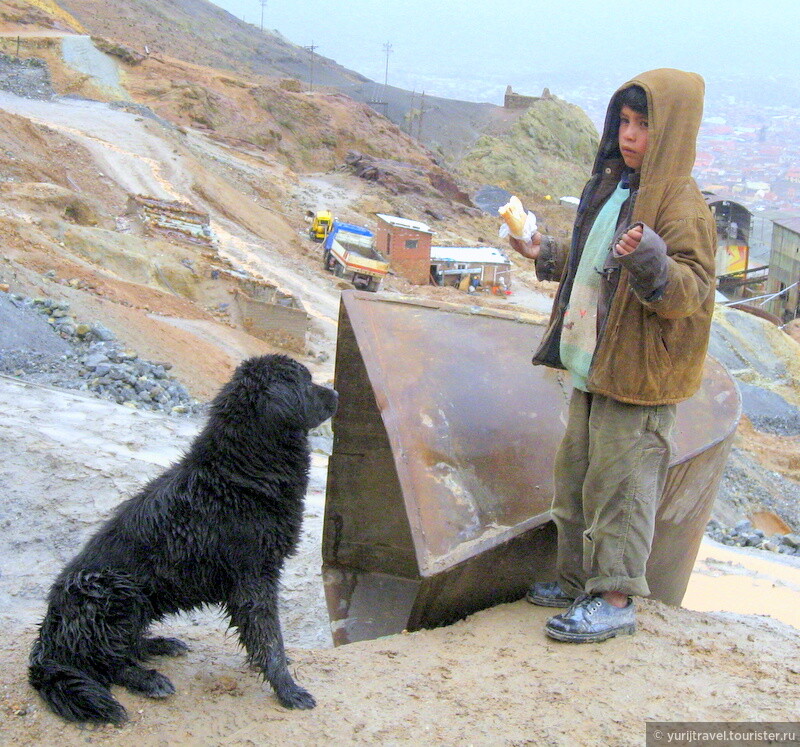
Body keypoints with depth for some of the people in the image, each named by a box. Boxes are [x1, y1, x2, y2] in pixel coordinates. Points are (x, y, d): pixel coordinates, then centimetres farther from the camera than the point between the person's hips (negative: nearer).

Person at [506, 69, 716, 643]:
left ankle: (616, 599, 6)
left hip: (637, 379, -9)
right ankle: (578, 579, 29)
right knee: (577, 477, 16)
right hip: (593, 365, 9)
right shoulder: (612, 187, 12)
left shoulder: (681, 205, -16)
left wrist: (652, 262, -40)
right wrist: (546, 255, 24)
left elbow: (695, 290, -24)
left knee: (619, 483, -4)